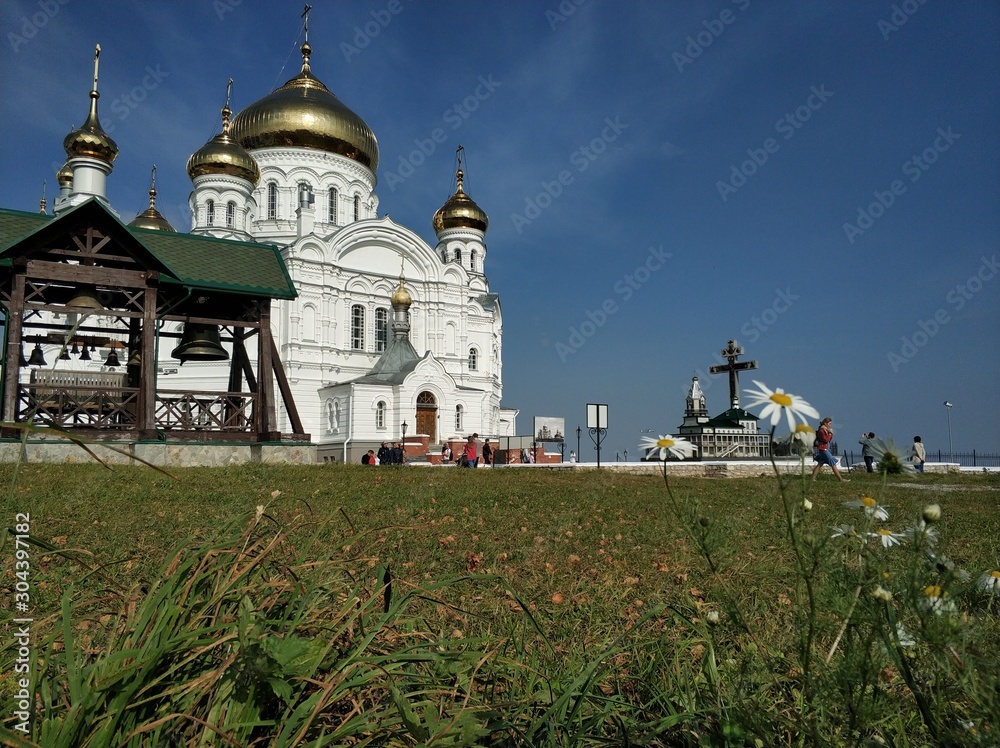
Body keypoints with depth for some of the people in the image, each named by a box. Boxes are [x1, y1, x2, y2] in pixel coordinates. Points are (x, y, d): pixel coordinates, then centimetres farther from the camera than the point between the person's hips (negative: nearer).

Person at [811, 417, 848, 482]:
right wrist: (830, 434, -11)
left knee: (820, 464, 9)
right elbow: (826, 440, -20)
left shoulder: (826, 430, 14)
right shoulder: (821, 431, -15)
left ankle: (813, 479, 8)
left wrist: (831, 434, 1)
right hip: (823, 449, -10)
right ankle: (841, 479, -5)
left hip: (824, 449, 10)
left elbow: (829, 440, 17)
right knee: (833, 464, -7)